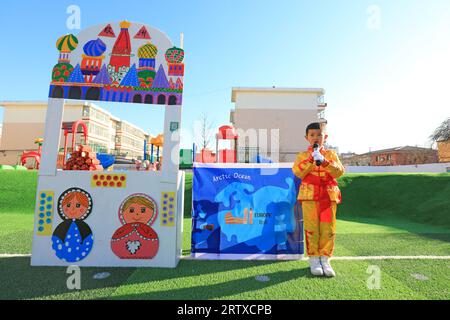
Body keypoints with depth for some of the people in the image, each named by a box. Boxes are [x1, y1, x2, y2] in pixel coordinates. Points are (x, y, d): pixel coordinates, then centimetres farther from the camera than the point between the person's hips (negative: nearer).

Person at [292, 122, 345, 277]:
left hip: (328, 195, 2)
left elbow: (339, 171, -2)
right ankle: (314, 259, 13)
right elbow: (297, 172, -9)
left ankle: (325, 259, 16)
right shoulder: (302, 155, 7)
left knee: (328, 229, 3)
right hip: (309, 195, -1)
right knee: (311, 228, 1)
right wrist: (311, 158, -15)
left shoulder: (331, 154, 11)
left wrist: (324, 161, -17)